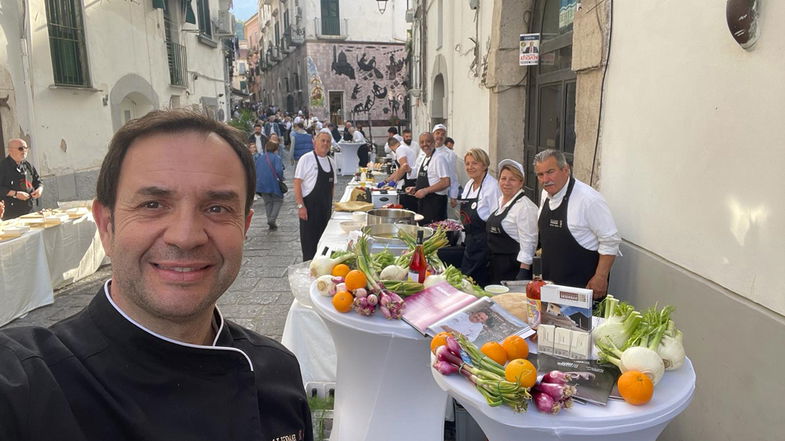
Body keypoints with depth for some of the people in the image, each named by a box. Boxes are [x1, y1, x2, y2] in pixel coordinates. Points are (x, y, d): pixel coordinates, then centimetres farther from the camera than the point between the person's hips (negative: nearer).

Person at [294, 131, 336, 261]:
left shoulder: (331, 162, 11)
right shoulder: (306, 159, -8)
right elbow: (297, 183, -12)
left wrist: (330, 204, 12)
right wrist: (301, 206, -17)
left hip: (325, 207, 6)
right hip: (310, 206, -6)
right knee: (309, 241, -1)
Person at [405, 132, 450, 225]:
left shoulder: (439, 158, -13)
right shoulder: (421, 157, 13)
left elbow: (446, 183, -19)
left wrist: (425, 191, -19)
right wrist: (415, 189, 6)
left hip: (435, 201, -8)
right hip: (423, 201, 8)